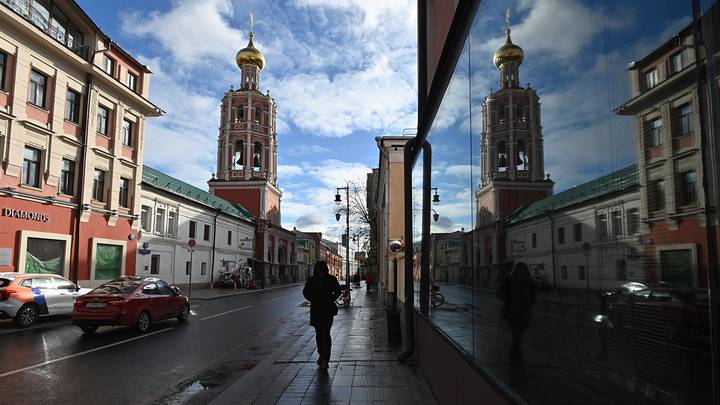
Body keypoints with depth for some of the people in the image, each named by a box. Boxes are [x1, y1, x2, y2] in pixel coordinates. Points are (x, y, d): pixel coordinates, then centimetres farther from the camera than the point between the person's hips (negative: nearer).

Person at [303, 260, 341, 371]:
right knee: (318, 334, 12)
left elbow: (337, 291, 9)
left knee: (325, 333, -12)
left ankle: (325, 359, -13)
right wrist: (311, 299, 1)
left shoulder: (331, 279, -3)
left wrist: (331, 299, -4)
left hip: (328, 310, -3)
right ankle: (322, 355, 29)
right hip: (316, 310, 3)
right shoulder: (312, 280, 2)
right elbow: (305, 291, 15)